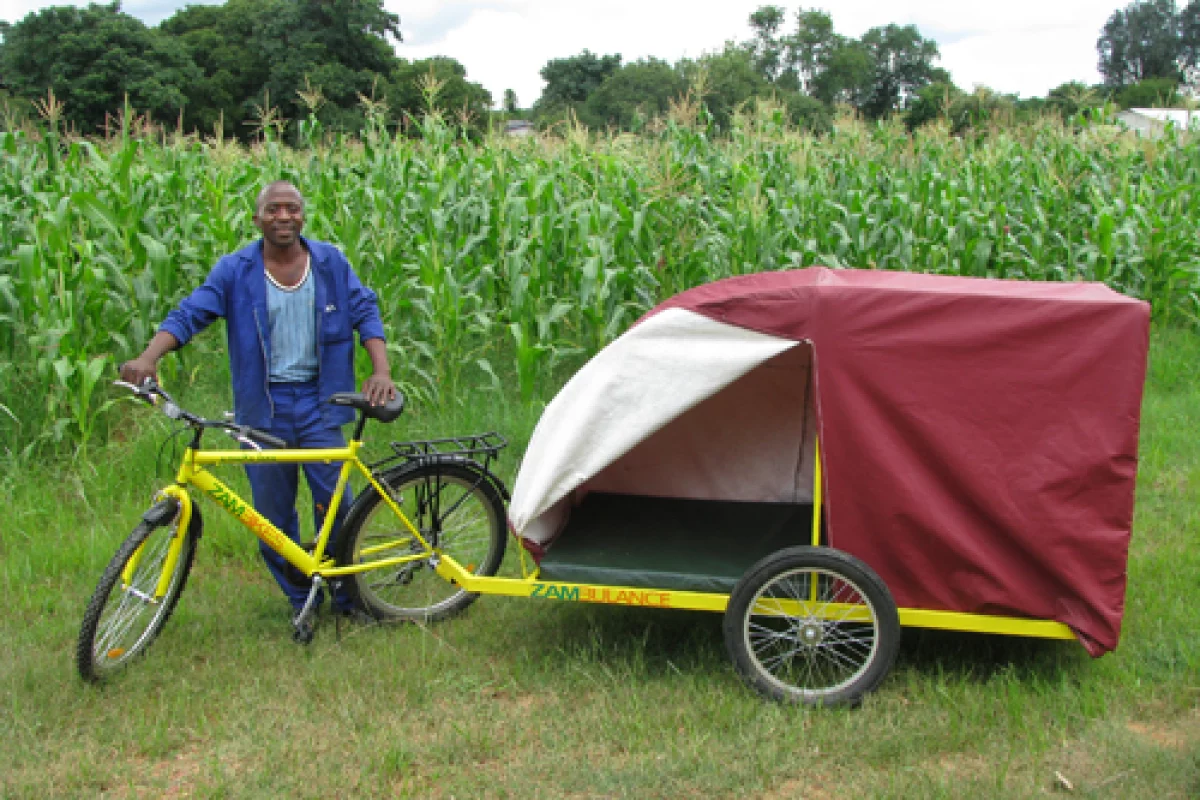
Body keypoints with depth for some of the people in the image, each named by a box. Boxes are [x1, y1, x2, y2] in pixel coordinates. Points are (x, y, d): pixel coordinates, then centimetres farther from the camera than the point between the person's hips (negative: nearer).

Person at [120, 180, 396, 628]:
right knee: (273, 511, 6)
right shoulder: (236, 270, -2)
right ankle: (299, 599, 24)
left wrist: (381, 370, -11)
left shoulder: (329, 262, 3)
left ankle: (347, 596, 16)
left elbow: (365, 311, 3)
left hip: (318, 400, 0)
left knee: (333, 502, -3)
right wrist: (148, 358, -26)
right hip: (263, 405, 0)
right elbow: (189, 314, -9)